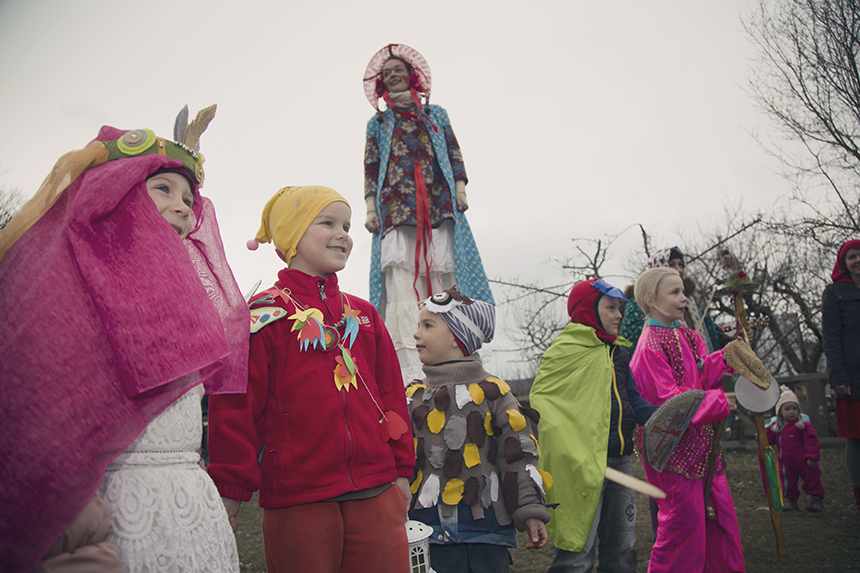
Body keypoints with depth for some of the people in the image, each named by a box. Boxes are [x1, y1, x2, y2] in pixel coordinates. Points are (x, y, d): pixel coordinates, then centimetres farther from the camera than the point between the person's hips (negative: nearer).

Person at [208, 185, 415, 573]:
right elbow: (234, 405, -5)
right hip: (296, 501, -4)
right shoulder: (263, 315, -3)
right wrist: (230, 488, -6)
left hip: (377, 496, 5)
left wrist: (401, 469, 16)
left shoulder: (364, 315, 13)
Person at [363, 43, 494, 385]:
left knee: (443, 286, -10)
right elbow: (370, 168, 15)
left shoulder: (436, 115, 24)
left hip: (439, 206, 1)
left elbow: (455, 155, 17)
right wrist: (371, 208, 1)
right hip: (396, 209, -1)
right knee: (403, 291, -15)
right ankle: (411, 371, -21)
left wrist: (460, 189, 0)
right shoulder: (378, 123, 23)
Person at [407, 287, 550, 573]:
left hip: (486, 522, -2)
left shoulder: (492, 391, -1)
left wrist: (529, 511, -4)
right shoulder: (413, 396, 8)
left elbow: (518, 454, 0)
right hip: (432, 522, 2)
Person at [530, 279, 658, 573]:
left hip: (619, 461, 8)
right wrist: (571, 455, -22)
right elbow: (539, 398, -14)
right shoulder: (567, 349, -9)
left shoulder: (617, 351, 16)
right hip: (585, 466, -8)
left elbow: (632, 401, 17)